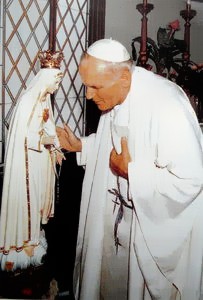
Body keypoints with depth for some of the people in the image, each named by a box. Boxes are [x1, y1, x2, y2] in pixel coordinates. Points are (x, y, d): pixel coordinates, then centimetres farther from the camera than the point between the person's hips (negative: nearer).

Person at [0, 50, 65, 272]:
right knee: (27, 196, 1)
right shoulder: (28, 100, -20)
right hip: (29, 158, -9)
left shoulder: (45, 98, 6)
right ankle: (25, 241, 14)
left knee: (41, 193, 17)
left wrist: (56, 148, 8)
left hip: (43, 156, 9)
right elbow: (21, 133, -22)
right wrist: (44, 140, -19)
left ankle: (34, 233, 33)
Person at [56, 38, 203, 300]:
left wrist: (131, 171, -26)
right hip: (124, 214, 8)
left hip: (165, 222, -7)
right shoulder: (116, 96, -4)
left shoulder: (166, 105, -32)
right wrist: (80, 145, 2)